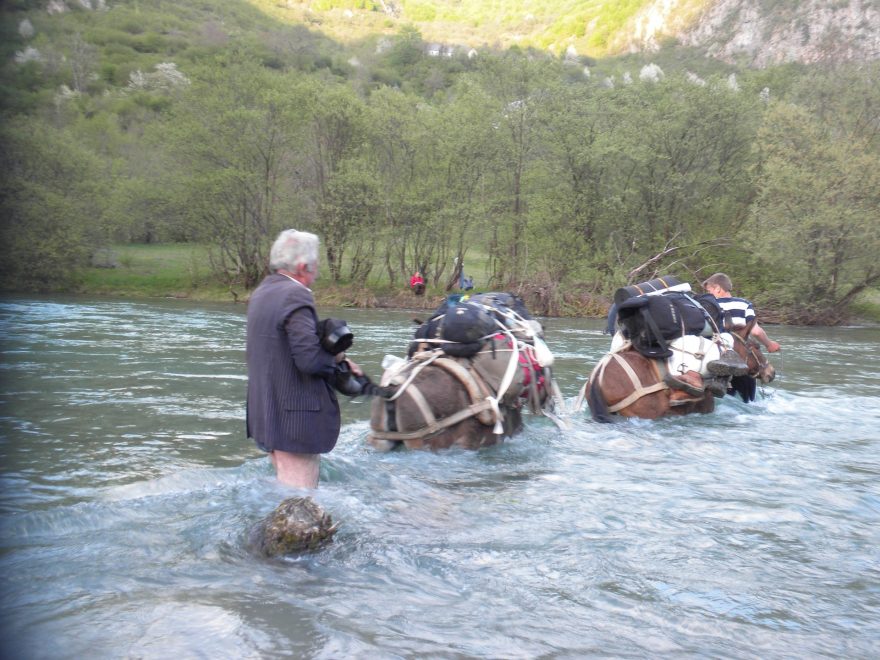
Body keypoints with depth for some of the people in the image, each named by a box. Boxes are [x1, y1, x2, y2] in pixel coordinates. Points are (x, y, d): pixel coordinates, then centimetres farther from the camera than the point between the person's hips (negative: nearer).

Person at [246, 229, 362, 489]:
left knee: (284, 486, 22)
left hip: (267, 411, 10)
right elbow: (309, 358, -26)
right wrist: (337, 356, -4)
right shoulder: (296, 296, -18)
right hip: (294, 418, -10)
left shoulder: (261, 293, 11)